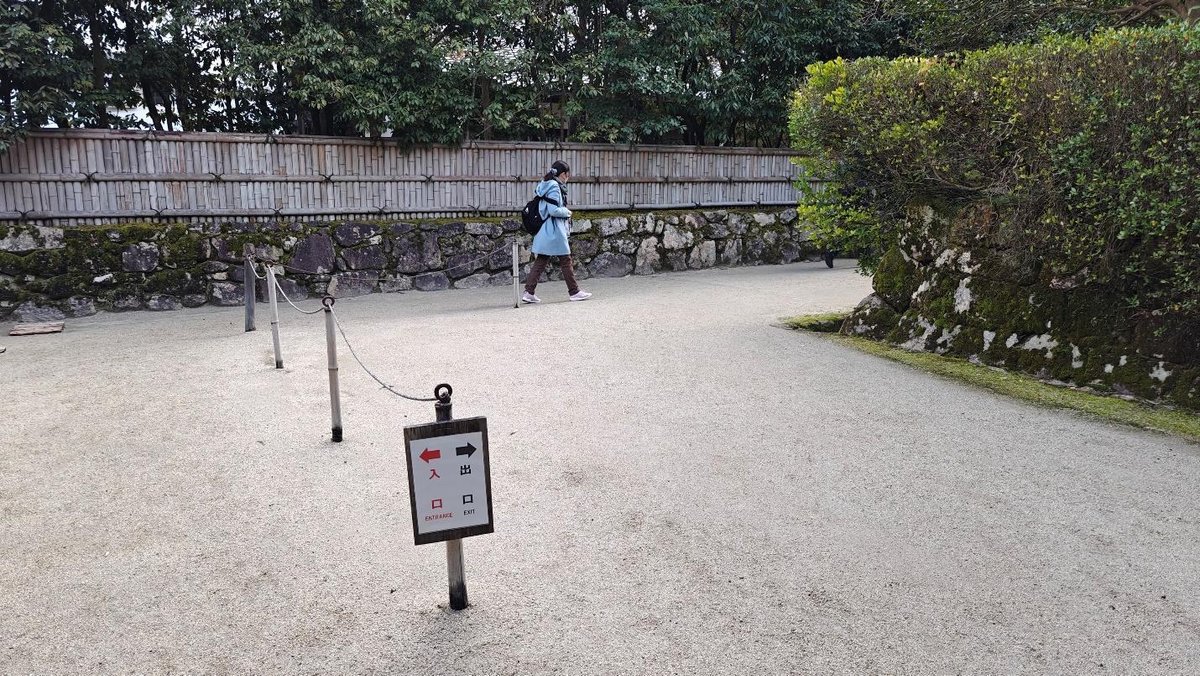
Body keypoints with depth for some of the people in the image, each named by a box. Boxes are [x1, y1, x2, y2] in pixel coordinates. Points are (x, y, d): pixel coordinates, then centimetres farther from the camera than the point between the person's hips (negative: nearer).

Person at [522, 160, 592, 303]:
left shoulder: (545, 185, 13)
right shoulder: (554, 187, -15)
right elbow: (554, 210, -22)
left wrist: (564, 211, 15)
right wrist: (566, 212, -5)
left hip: (544, 231, 9)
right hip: (555, 231, -9)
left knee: (540, 262, 8)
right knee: (566, 261, 3)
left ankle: (529, 292, 4)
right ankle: (574, 292, 12)